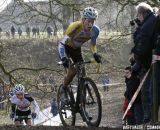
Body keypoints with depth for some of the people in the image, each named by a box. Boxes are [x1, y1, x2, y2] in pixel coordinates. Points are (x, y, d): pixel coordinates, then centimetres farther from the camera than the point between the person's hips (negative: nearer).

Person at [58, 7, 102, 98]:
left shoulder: (95, 30, -23)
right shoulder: (75, 27, -38)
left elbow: (93, 44, -3)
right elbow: (61, 44, -37)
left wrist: (95, 54, -23)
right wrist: (64, 59, -50)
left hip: (76, 49, 5)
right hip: (66, 48, -5)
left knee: (82, 72, -5)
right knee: (73, 70, -22)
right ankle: (64, 90, 1)